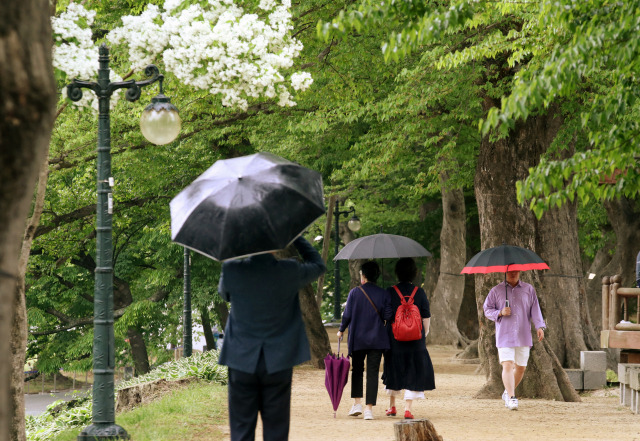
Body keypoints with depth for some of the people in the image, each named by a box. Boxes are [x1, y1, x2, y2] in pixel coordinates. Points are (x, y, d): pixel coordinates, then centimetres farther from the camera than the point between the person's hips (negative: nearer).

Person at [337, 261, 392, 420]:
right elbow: (387, 316, -5)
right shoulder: (383, 294, -1)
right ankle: (369, 408, -3)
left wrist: (341, 330, 11)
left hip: (358, 339, -1)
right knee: (373, 373, 1)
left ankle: (357, 403, 9)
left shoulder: (355, 292, -5)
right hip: (377, 339, 1)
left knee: (357, 370, 15)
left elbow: (347, 315, -5)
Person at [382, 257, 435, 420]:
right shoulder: (420, 292, -2)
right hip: (415, 339, 0)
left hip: (394, 338, 0)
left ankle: (392, 406, 23)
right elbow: (426, 317, 0)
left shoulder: (390, 292, -4)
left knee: (393, 370, 15)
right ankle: (408, 408, -3)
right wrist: (425, 333, 14)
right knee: (413, 371, 4)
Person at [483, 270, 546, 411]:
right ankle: (511, 398, -19)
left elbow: (535, 309, 7)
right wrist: (500, 313, -11)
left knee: (521, 367, 7)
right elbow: (487, 309, 8)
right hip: (504, 335, -3)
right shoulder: (496, 290, 7)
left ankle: (507, 393, 28)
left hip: (523, 336, 3)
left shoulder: (528, 289, 10)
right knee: (507, 365, -16)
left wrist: (539, 326, -6)